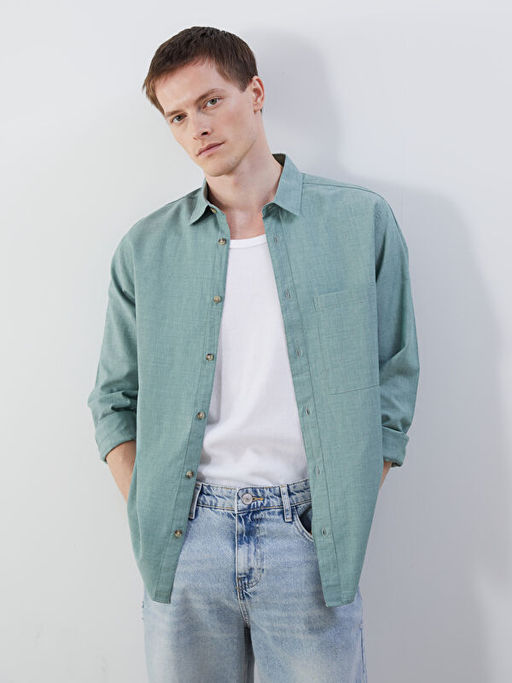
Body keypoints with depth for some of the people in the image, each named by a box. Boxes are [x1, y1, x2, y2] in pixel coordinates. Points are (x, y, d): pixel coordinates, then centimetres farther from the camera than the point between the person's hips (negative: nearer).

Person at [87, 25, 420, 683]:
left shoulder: (361, 220, 1)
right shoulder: (145, 248, 5)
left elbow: (392, 386, 3)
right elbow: (115, 400, 11)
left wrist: (344, 522, -2)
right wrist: (146, 514, 0)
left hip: (309, 540, -1)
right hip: (183, 541, 2)